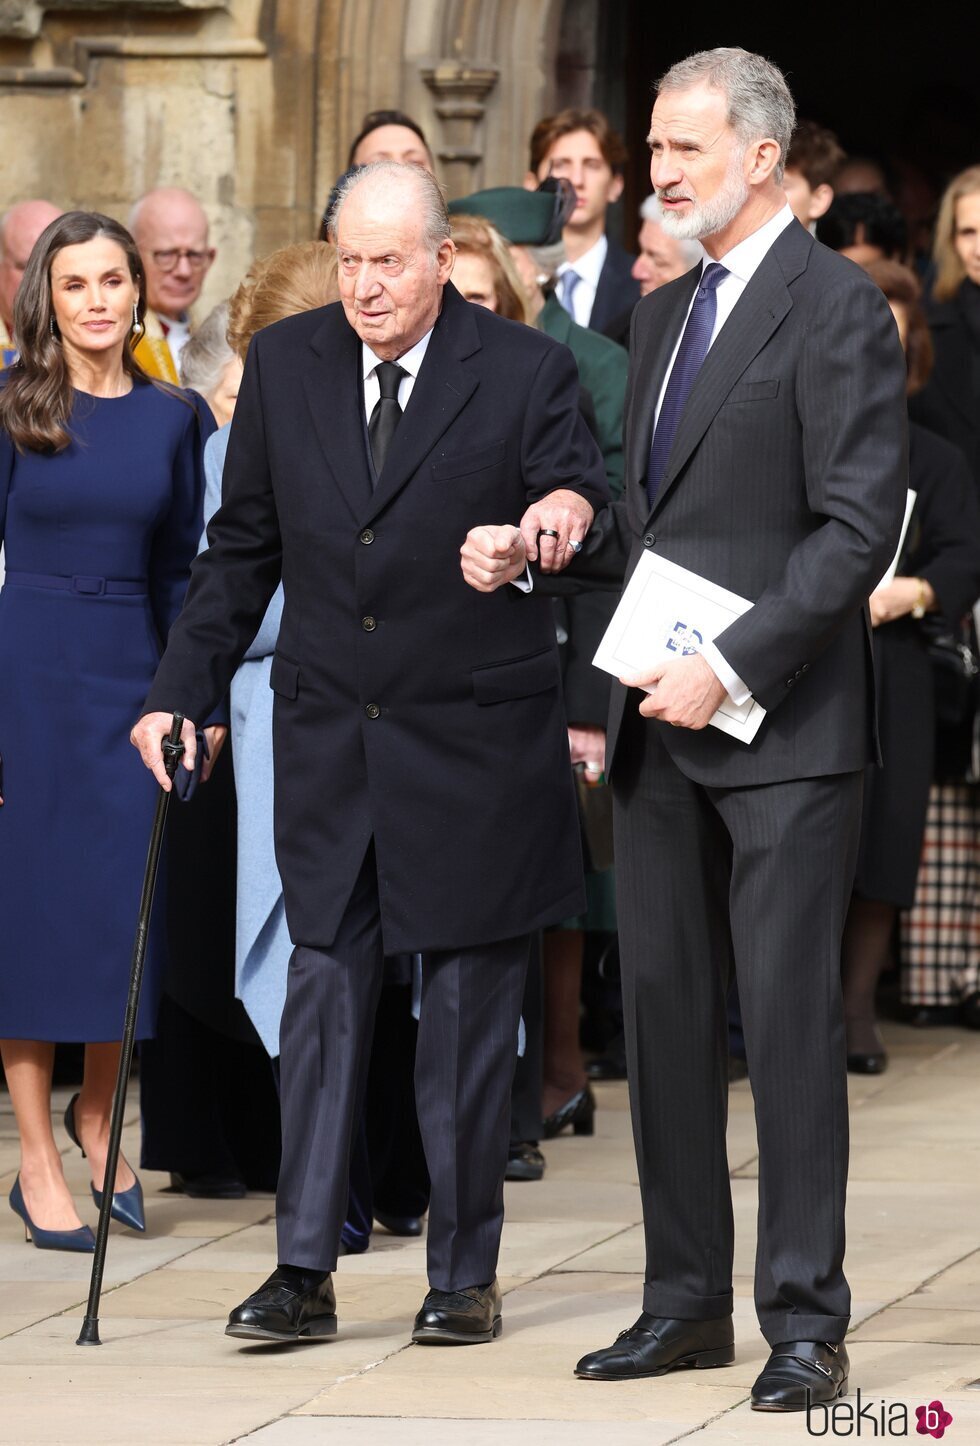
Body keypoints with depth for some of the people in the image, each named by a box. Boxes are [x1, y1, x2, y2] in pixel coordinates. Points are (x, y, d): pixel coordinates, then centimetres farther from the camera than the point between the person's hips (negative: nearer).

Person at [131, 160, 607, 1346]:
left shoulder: (523, 374, -6)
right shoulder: (284, 364, 4)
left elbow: (583, 503, -7)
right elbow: (242, 548, 11)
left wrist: (571, 515, -32)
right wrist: (181, 690, 8)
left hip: (473, 748, -3)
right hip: (329, 741, 3)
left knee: (468, 1011, 5)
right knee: (321, 997, 2)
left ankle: (464, 1272, 14)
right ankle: (304, 1270, 4)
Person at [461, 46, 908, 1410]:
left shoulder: (837, 307, -8)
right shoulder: (664, 315, 17)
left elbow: (859, 526, -15)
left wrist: (732, 668, -20)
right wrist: (534, 551, 6)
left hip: (783, 725, -8)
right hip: (660, 729, 8)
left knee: (790, 1016, -5)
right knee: (666, 1011, 10)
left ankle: (805, 1320, 0)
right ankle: (688, 1299, 17)